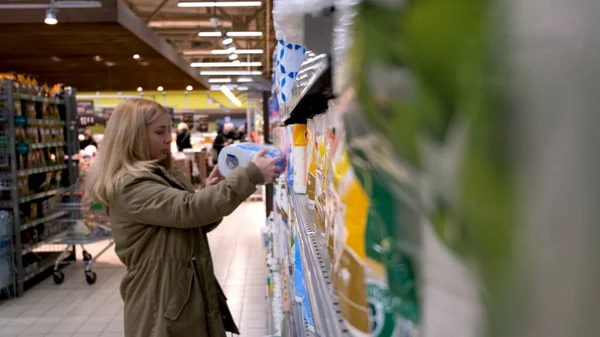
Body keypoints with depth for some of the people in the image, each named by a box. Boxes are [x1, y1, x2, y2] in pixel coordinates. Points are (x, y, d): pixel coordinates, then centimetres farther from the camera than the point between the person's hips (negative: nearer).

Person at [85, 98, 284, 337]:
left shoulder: (164, 176, 12)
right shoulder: (129, 187, -18)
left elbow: (194, 224, 17)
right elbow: (188, 210, -29)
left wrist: (209, 193, -4)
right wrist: (250, 175, -29)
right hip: (163, 303, -8)